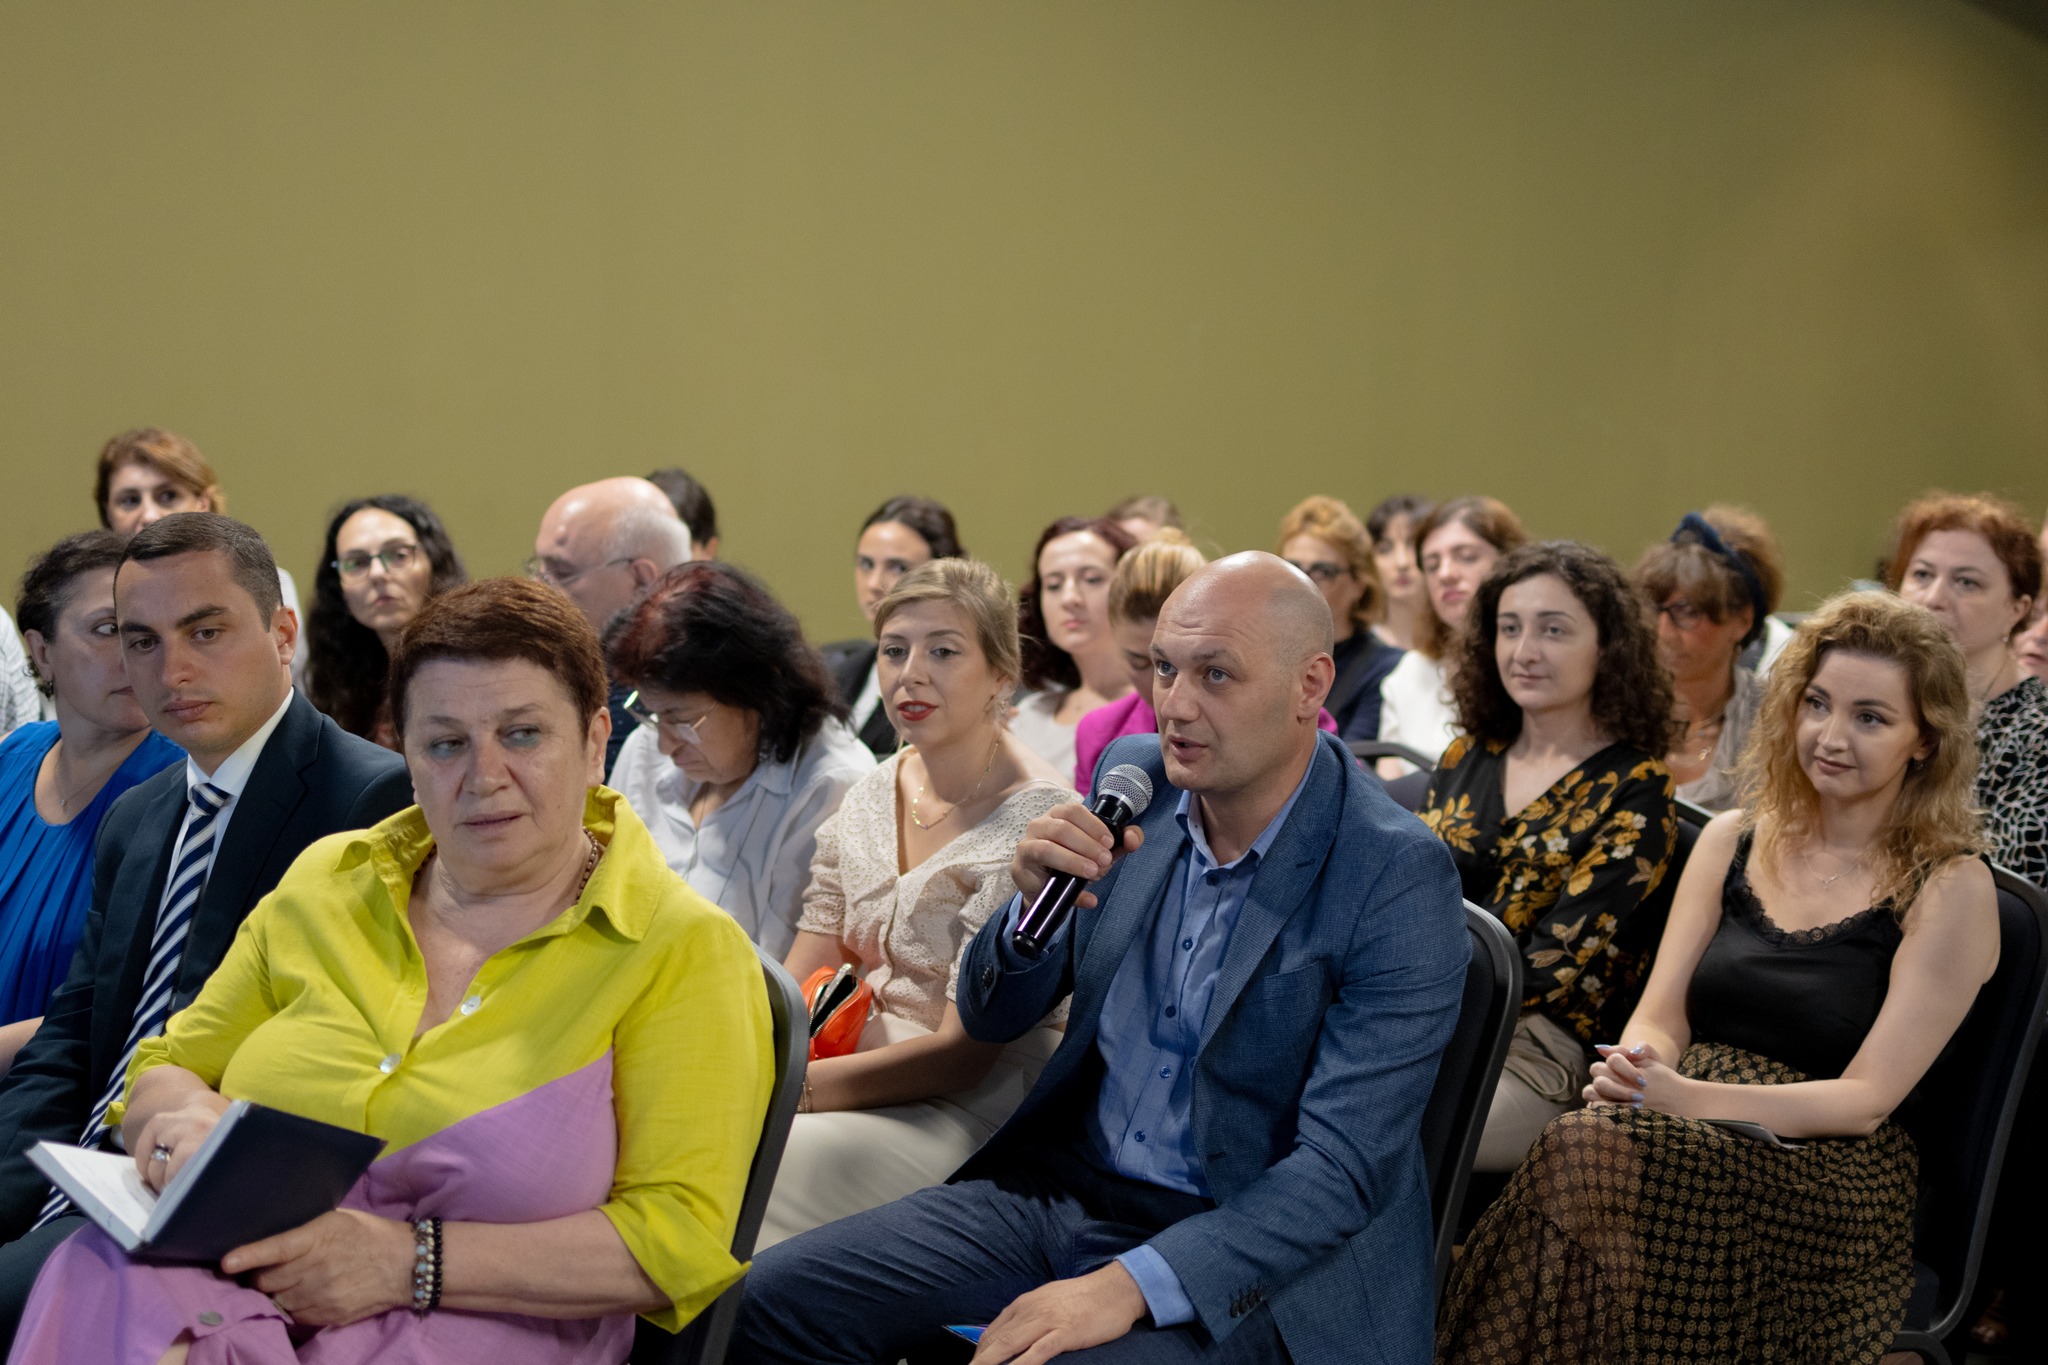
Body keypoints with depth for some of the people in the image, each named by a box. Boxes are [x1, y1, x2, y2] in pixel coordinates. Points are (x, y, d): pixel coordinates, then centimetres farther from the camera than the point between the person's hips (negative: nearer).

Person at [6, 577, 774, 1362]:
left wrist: (413, 1261, -15)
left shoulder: (686, 954, 1)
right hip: (237, 1291, 4)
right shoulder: (329, 882, 16)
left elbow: (682, 1240, -7)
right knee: (99, 1279, -29)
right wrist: (187, 1118, -4)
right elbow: (162, 1076, 22)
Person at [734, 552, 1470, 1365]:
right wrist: (1035, 903, -15)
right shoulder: (1135, 776, 1)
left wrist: (1129, 1286, -30)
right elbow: (990, 1021, 8)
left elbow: (1345, 1167, -20)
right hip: (1061, 1186, 6)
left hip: (1245, 1256, -6)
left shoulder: (1398, 878, -16)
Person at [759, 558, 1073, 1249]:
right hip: (865, 1081, 7)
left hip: (966, 1114, -6)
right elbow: (801, 981, 10)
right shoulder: (875, 792, 10)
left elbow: (964, 1053, -15)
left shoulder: (1035, 822, -12)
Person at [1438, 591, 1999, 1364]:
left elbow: (1866, 1098, -7)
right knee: (1581, 1148, -32)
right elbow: (1661, 1017, 11)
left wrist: (1688, 1099, -21)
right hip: (1683, 1128, 4)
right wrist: (1637, 1067, -15)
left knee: (1592, 1158, -33)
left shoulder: (1950, 889, -1)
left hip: (1830, 1177, -4)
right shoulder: (1732, 841, 14)